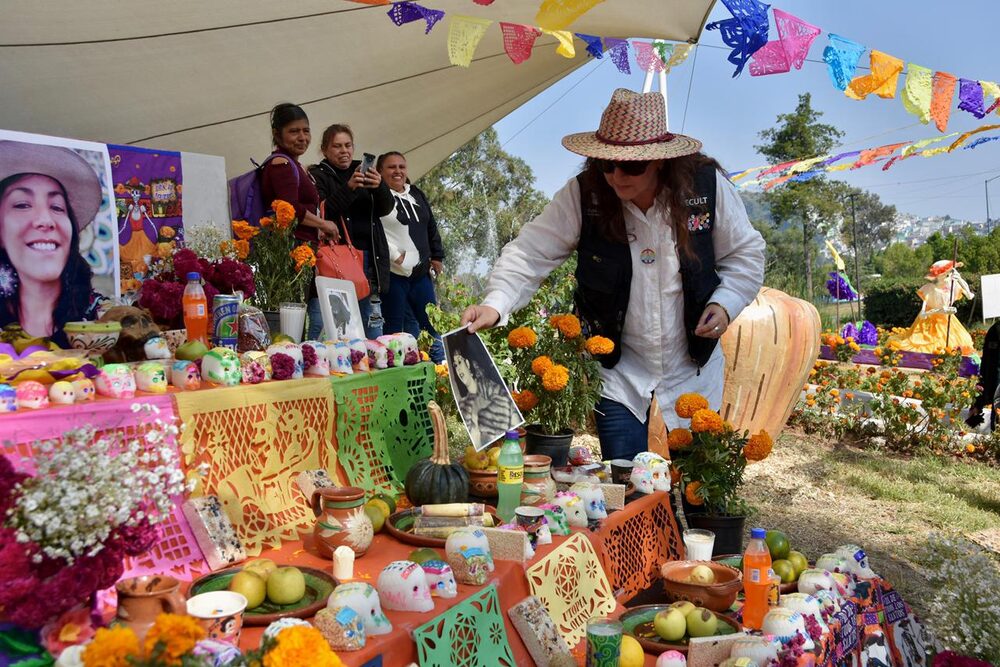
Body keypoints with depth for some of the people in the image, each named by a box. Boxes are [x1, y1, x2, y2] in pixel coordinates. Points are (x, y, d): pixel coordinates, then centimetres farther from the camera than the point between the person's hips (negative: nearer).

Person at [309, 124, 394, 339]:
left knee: (373, 329, 4)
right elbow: (321, 213, -12)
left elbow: (386, 208, 6)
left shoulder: (363, 172, 17)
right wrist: (348, 188, -22)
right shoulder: (318, 176, 4)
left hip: (370, 258, 4)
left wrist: (379, 187, -14)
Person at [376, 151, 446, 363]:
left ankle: (440, 365, 22)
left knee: (431, 321, 12)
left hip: (421, 272, 7)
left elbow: (432, 228, 22)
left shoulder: (416, 194, 17)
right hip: (393, 272, -7)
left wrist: (437, 256, 16)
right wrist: (395, 255, -15)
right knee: (395, 326, -2)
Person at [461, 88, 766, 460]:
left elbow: (746, 253, 2)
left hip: (694, 368, 1)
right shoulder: (582, 195, -14)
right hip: (618, 369, -1)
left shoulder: (707, 185, -11)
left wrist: (725, 303, -14)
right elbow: (531, 253, -17)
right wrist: (496, 304, -34)